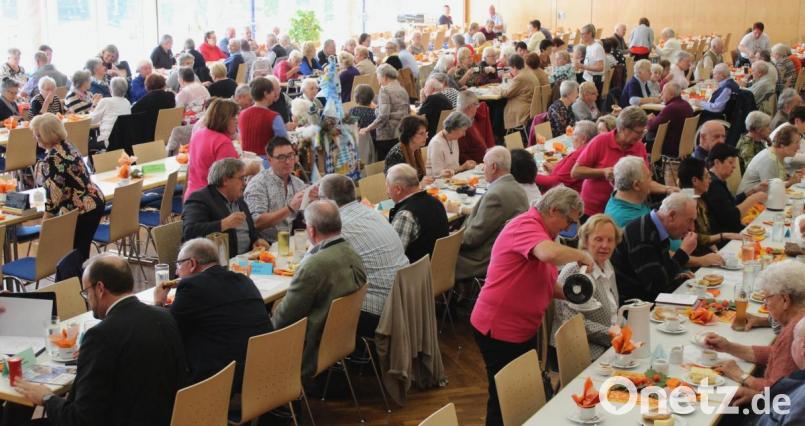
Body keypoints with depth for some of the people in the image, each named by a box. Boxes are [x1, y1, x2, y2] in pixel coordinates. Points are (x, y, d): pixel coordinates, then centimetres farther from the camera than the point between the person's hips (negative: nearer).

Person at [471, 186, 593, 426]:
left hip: (524, 329, 10)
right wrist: (581, 256, -21)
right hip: (500, 328, -10)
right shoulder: (526, 226, -18)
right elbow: (551, 254, -40)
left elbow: (543, 282, 20)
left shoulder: (541, 232, 12)